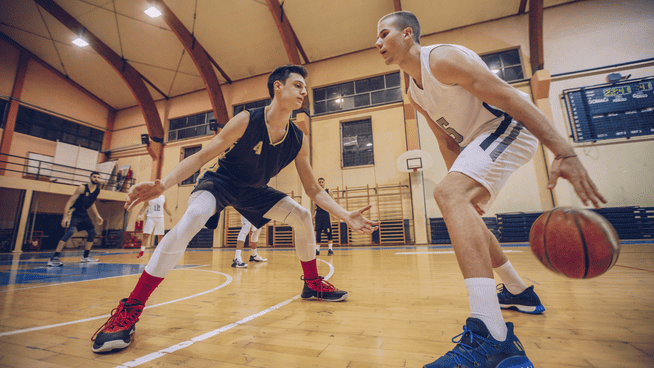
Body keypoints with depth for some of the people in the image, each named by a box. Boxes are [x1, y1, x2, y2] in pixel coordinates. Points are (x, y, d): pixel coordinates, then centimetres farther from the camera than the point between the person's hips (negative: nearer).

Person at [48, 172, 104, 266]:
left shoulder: (97, 189, 4)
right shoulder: (82, 188, -16)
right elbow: (70, 201, -20)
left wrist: (97, 216, 15)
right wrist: (65, 216, -30)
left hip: (84, 214, 8)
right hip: (74, 213, -8)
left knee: (92, 232, 10)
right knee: (70, 231, -25)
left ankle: (85, 257, 21)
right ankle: (53, 259, -24)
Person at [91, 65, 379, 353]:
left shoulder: (298, 140, -13)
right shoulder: (247, 121, -24)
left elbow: (314, 190, -9)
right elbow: (201, 157, -20)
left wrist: (346, 216, -17)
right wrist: (162, 184, -34)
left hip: (253, 191, 5)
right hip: (219, 181, -4)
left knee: (302, 216, -6)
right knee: (193, 217, -33)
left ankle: (312, 284, 14)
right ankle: (130, 309, -20)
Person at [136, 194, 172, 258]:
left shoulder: (163, 197, 6)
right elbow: (144, 207, -1)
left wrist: (170, 215, 11)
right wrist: (139, 214, -15)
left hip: (160, 218, 2)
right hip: (150, 217, -2)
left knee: (160, 236, 7)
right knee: (146, 234, -8)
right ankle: (142, 252, -2)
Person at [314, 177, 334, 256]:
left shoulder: (328, 191, 5)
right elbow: (314, 204, 14)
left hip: (326, 213, -2)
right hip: (318, 213, 2)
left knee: (328, 231, -4)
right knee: (318, 232, 4)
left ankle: (330, 248, 5)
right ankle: (317, 249, 11)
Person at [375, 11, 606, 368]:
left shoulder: (442, 58, -14)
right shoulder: (414, 94, 13)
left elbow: (509, 97, -22)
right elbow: (447, 141, 14)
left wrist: (565, 152, -28)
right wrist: (466, 185, 7)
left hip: (511, 127, -10)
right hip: (479, 139, 10)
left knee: (447, 193, -32)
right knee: (460, 207, 17)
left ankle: (492, 338, -35)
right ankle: (518, 292, 34)